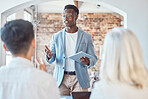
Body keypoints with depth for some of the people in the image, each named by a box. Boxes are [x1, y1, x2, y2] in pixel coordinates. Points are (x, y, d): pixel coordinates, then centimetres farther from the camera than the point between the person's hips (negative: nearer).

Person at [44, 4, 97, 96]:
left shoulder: (86, 37, 4)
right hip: (61, 79, 1)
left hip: (80, 79, -1)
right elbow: (50, 60, 8)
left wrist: (87, 62, -19)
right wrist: (49, 56, -16)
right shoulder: (56, 37, 9)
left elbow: (93, 58, 5)